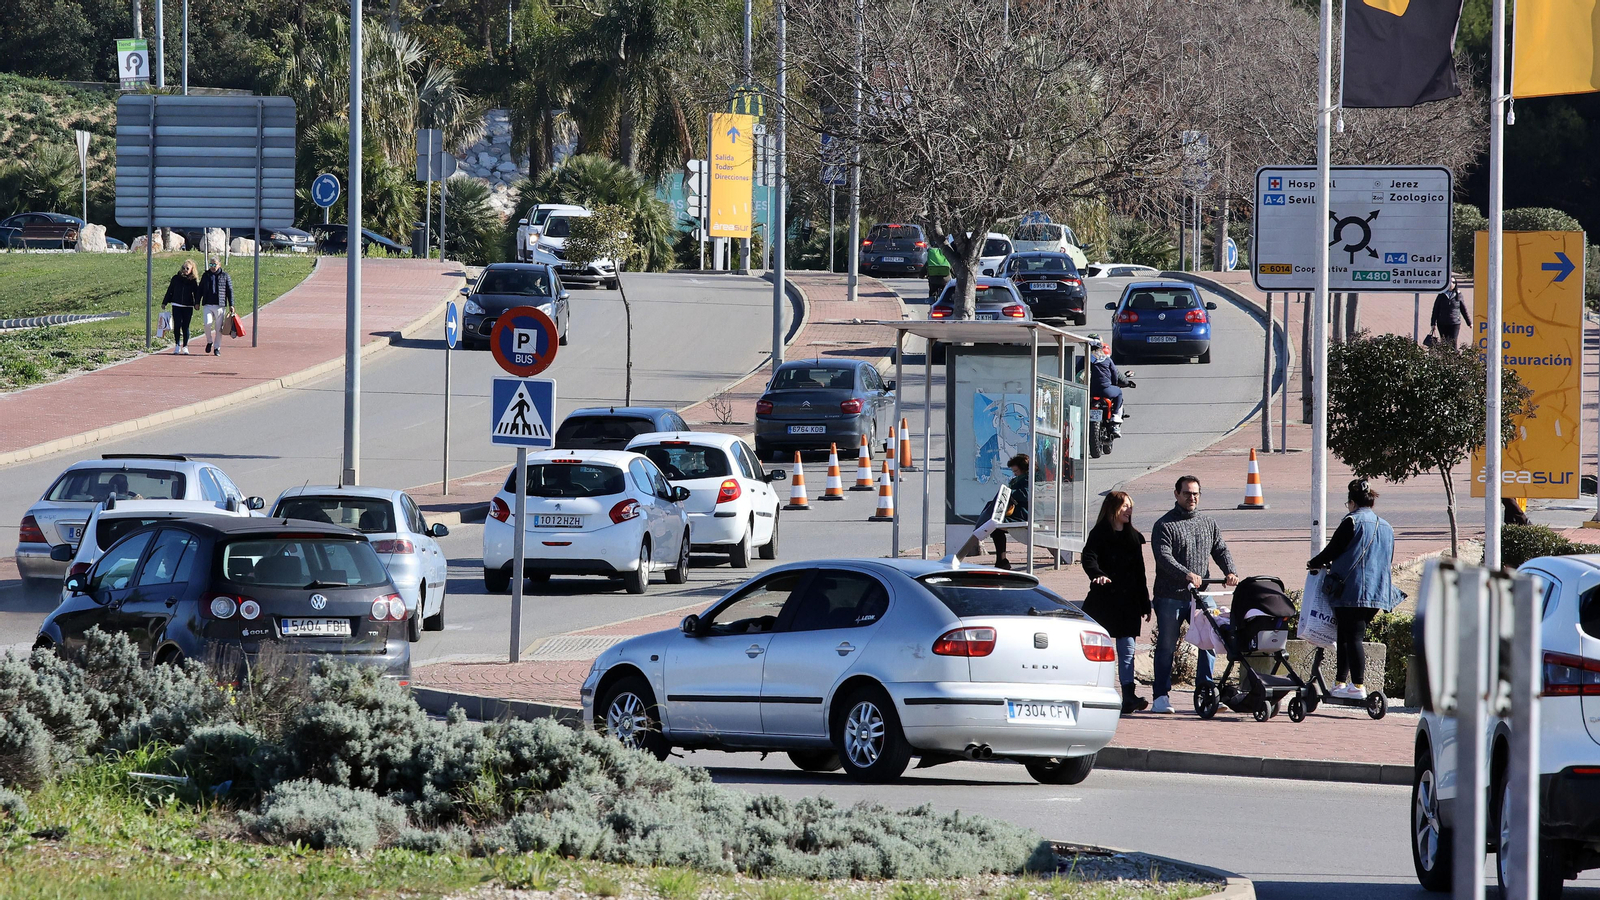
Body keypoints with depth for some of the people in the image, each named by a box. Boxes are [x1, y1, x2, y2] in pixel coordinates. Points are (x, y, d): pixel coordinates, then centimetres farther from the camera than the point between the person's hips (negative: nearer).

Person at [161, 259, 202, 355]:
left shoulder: (193, 281, 2)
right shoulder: (176, 279, 6)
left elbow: (196, 293, 2)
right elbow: (170, 291, 12)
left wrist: (197, 303, -14)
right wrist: (164, 303, 12)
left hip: (188, 307, -1)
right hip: (176, 306, 1)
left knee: (185, 327, 0)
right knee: (177, 326, -3)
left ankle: (185, 347, 8)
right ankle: (177, 345, 10)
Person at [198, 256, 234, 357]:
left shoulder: (224, 276, 4)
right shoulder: (206, 276, 10)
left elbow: (230, 291, 7)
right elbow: (200, 290, 17)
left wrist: (231, 305, 2)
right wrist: (197, 303, 11)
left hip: (220, 305, -1)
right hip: (207, 305, 1)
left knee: (219, 328, 1)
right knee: (207, 323, -18)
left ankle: (217, 348, 13)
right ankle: (209, 341, 7)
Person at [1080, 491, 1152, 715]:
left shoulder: (1134, 537, 15)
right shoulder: (1099, 534, -2)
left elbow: (1140, 572, 18)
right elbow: (1089, 558, -17)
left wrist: (1145, 604, 17)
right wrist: (1097, 575, -38)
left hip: (1127, 602, 4)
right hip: (1103, 601, -4)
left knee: (1127, 649, -5)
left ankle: (1129, 696, -12)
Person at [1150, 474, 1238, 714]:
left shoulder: (1209, 524, 16)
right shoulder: (1164, 526, -1)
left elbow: (1220, 550, 12)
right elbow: (1164, 557, -13)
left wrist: (1230, 571, -9)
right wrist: (1187, 574, -29)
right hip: (1170, 596, -4)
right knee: (1166, 646, -1)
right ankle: (1161, 696, 4)